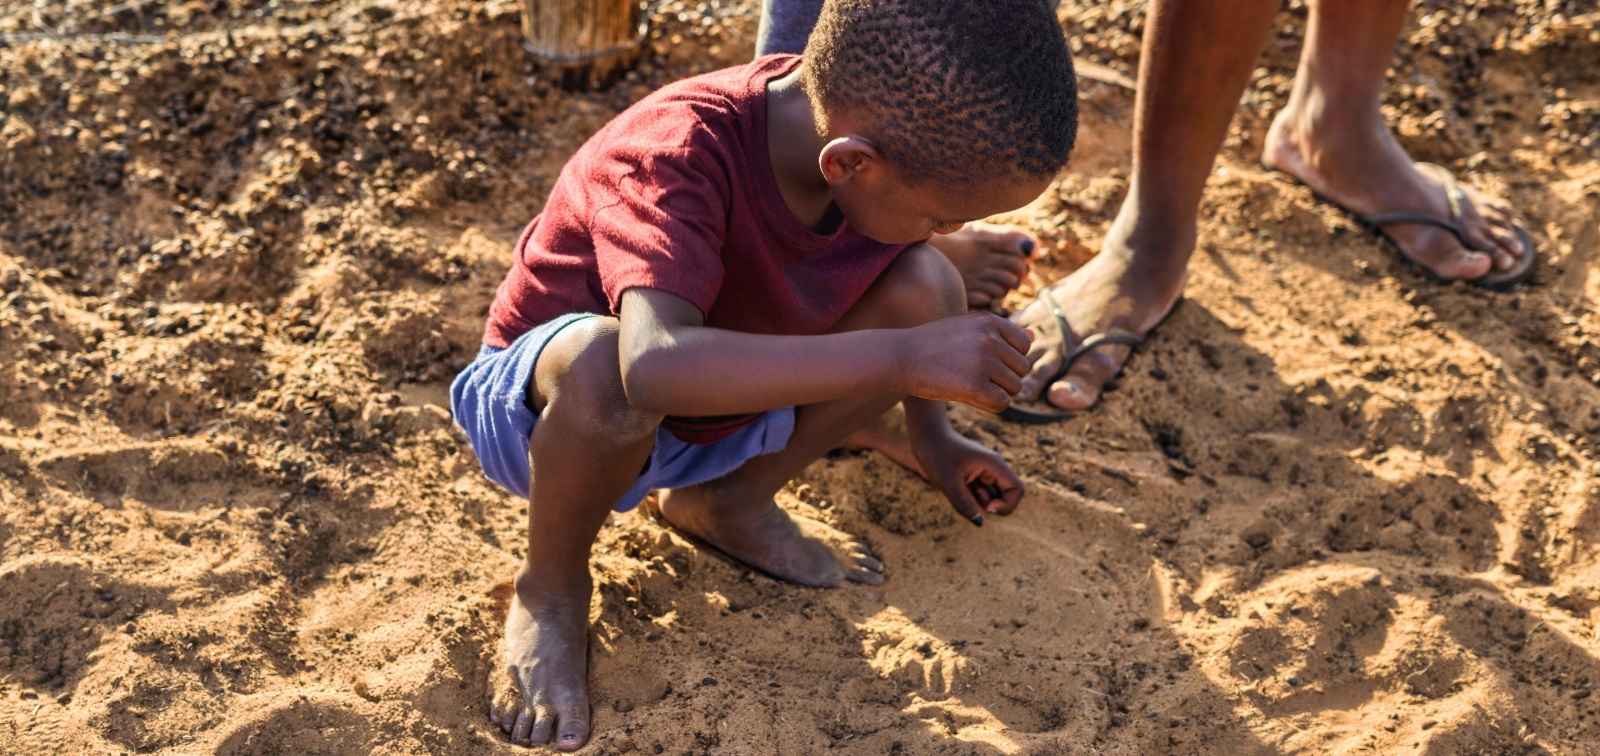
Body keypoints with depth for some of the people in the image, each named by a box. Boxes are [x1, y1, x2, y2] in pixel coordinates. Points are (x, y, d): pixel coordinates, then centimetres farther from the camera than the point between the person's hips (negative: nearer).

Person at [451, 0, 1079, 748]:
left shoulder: (885, 132, -17)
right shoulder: (678, 154, -37)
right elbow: (656, 364, -54)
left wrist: (931, 437, 12)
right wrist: (903, 357, -52)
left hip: (716, 405, 6)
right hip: (548, 405, -6)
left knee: (928, 288, -13)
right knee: (604, 361, -41)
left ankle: (730, 503, 6)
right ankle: (551, 587, -9)